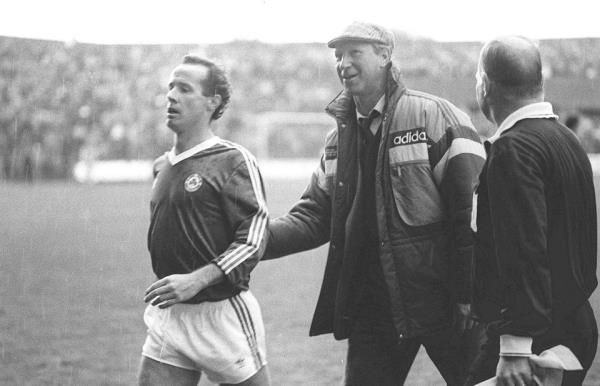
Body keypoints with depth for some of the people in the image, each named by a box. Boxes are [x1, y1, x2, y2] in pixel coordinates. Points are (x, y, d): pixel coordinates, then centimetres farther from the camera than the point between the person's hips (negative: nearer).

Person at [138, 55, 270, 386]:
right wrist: (161, 295, 15)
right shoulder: (161, 167, 13)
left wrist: (196, 280, -24)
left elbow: (254, 238, -16)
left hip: (222, 313, -6)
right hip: (167, 316, 6)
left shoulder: (233, 161, -9)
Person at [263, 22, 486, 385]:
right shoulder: (339, 138, 12)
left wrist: (470, 296, -17)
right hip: (371, 307, 6)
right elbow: (315, 216, 13)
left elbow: (471, 211, -12)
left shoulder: (434, 116, -8)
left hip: (439, 299, -5)